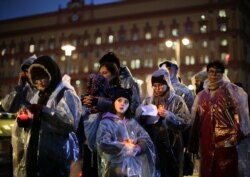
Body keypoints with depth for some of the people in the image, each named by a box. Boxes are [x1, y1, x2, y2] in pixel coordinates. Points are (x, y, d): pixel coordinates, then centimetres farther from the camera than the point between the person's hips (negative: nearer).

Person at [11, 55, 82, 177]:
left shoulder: (66, 93, -7)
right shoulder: (38, 95, 18)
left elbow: (71, 122, -22)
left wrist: (43, 111, -24)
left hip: (55, 157, -7)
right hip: (34, 155, 7)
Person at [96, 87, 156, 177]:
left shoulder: (132, 122, 16)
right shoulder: (106, 122, 4)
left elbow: (147, 139, 6)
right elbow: (103, 144, -10)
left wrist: (137, 147, -12)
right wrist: (125, 147, -5)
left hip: (135, 165, 4)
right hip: (116, 166, -3)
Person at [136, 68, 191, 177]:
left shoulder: (177, 100, 2)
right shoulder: (147, 101, 13)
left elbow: (185, 123, -8)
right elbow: (137, 120, 8)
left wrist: (168, 115, -18)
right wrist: (142, 114, -11)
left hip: (171, 148, -3)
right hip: (151, 147, 3)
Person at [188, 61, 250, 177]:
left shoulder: (230, 89, 3)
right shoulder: (201, 95, 15)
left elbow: (239, 112, -5)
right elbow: (196, 120, 16)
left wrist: (236, 135, -14)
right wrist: (194, 145, 14)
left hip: (226, 141, -4)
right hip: (206, 143, 4)